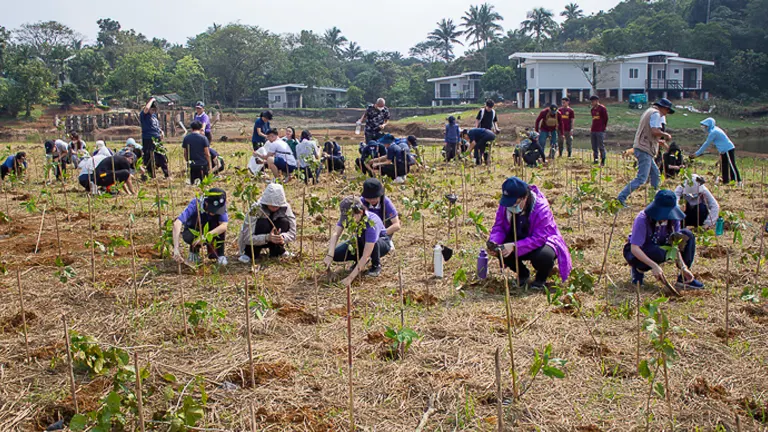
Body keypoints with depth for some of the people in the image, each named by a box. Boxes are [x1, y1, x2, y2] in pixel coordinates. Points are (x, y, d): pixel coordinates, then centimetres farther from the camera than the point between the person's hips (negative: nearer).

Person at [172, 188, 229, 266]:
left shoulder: (221, 206, -28)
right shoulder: (195, 204, -35)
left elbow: (224, 226, -39)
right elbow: (177, 223, -45)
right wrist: (176, 249, -54)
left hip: (209, 232, 1)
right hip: (192, 230, -1)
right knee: (189, 237, -35)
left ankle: (219, 254, -12)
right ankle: (194, 251, -1)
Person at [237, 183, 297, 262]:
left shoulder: (285, 207, -19)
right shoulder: (256, 209, -27)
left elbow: (292, 233, -18)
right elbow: (248, 238, -32)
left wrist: (283, 237, -41)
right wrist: (267, 238, -49)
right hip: (255, 241, -3)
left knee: (284, 222, -24)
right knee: (263, 223, -32)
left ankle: (277, 251, -4)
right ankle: (250, 254, -14)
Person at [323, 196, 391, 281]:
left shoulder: (372, 223, -39)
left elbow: (366, 256, -42)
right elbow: (335, 233, -36)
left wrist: (350, 278, -46)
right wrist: (329, 255, -54)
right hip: (361, 242, 5)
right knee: (336, 254, -18)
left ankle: (376, 265, -11)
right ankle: (360, 261, 9)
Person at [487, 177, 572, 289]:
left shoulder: (541, 208, -30)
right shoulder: (505, 205, -15)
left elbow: (539, 238, -34)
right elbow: (498, 227, -11)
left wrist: (514, 246, -45)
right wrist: (493, 242, -33)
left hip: (544, 241, -4)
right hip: (519, 240, 5)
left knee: (543, 256, -39)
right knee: (501, 249, -26)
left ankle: (541, 278, 1)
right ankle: (522, 274, 7)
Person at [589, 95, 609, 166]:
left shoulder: (602, 108, -5)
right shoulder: (592, 109, 16)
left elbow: (606, 118, -3)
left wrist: (604, 127, -2)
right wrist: (592, 128, 13)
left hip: (600, 131, -7)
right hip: (593, 131, 7)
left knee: (601, 147, -5)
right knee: (594, 147, 7)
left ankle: (603, 162, -2)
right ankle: (595, 159, 12)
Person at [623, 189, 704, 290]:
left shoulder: (673, 219, -13)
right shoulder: (642, 219, -29)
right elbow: (634, 248, -34)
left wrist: (683, 267, -23)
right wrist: (654, 266, -42)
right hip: (637, 252, -6)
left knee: (688, 235, -11)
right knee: (658, 253, -40)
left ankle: (684, 279, -9)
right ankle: (638, 269, -7)